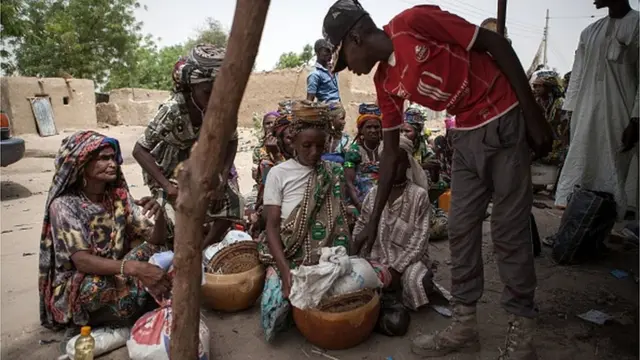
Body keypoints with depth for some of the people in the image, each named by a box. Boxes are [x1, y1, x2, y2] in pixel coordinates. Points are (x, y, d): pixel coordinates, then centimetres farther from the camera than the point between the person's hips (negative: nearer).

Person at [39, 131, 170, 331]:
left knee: (154, 249, -16)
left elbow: (156, 240, -9)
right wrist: (133, 268, -46)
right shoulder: (64, 205, -18)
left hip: (116, 273, 5)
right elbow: (82, 261, -30)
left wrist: (159, 214, -32)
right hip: (76, 285, -4)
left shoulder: (119, 196, -5)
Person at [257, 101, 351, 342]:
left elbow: (340, 221, 5)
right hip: (287, 255, -2)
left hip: (326, 256, 3)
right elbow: (272, 226, -6)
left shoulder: (334, 173, 5)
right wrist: (285, 269, -19)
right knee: (276, 300, -25)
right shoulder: (278, 174, -3)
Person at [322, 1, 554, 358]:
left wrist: (533, 114, -15)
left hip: (505, 121, -7)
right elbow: (391, 153, 6)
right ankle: (465, 323, 20)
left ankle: (522, 331, 16)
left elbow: (497, 44, -14)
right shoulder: (386, 83, 2)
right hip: (466, 134, 7)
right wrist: (374, 220, 7)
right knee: (461, 229, 6)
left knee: (509, 230, -1)